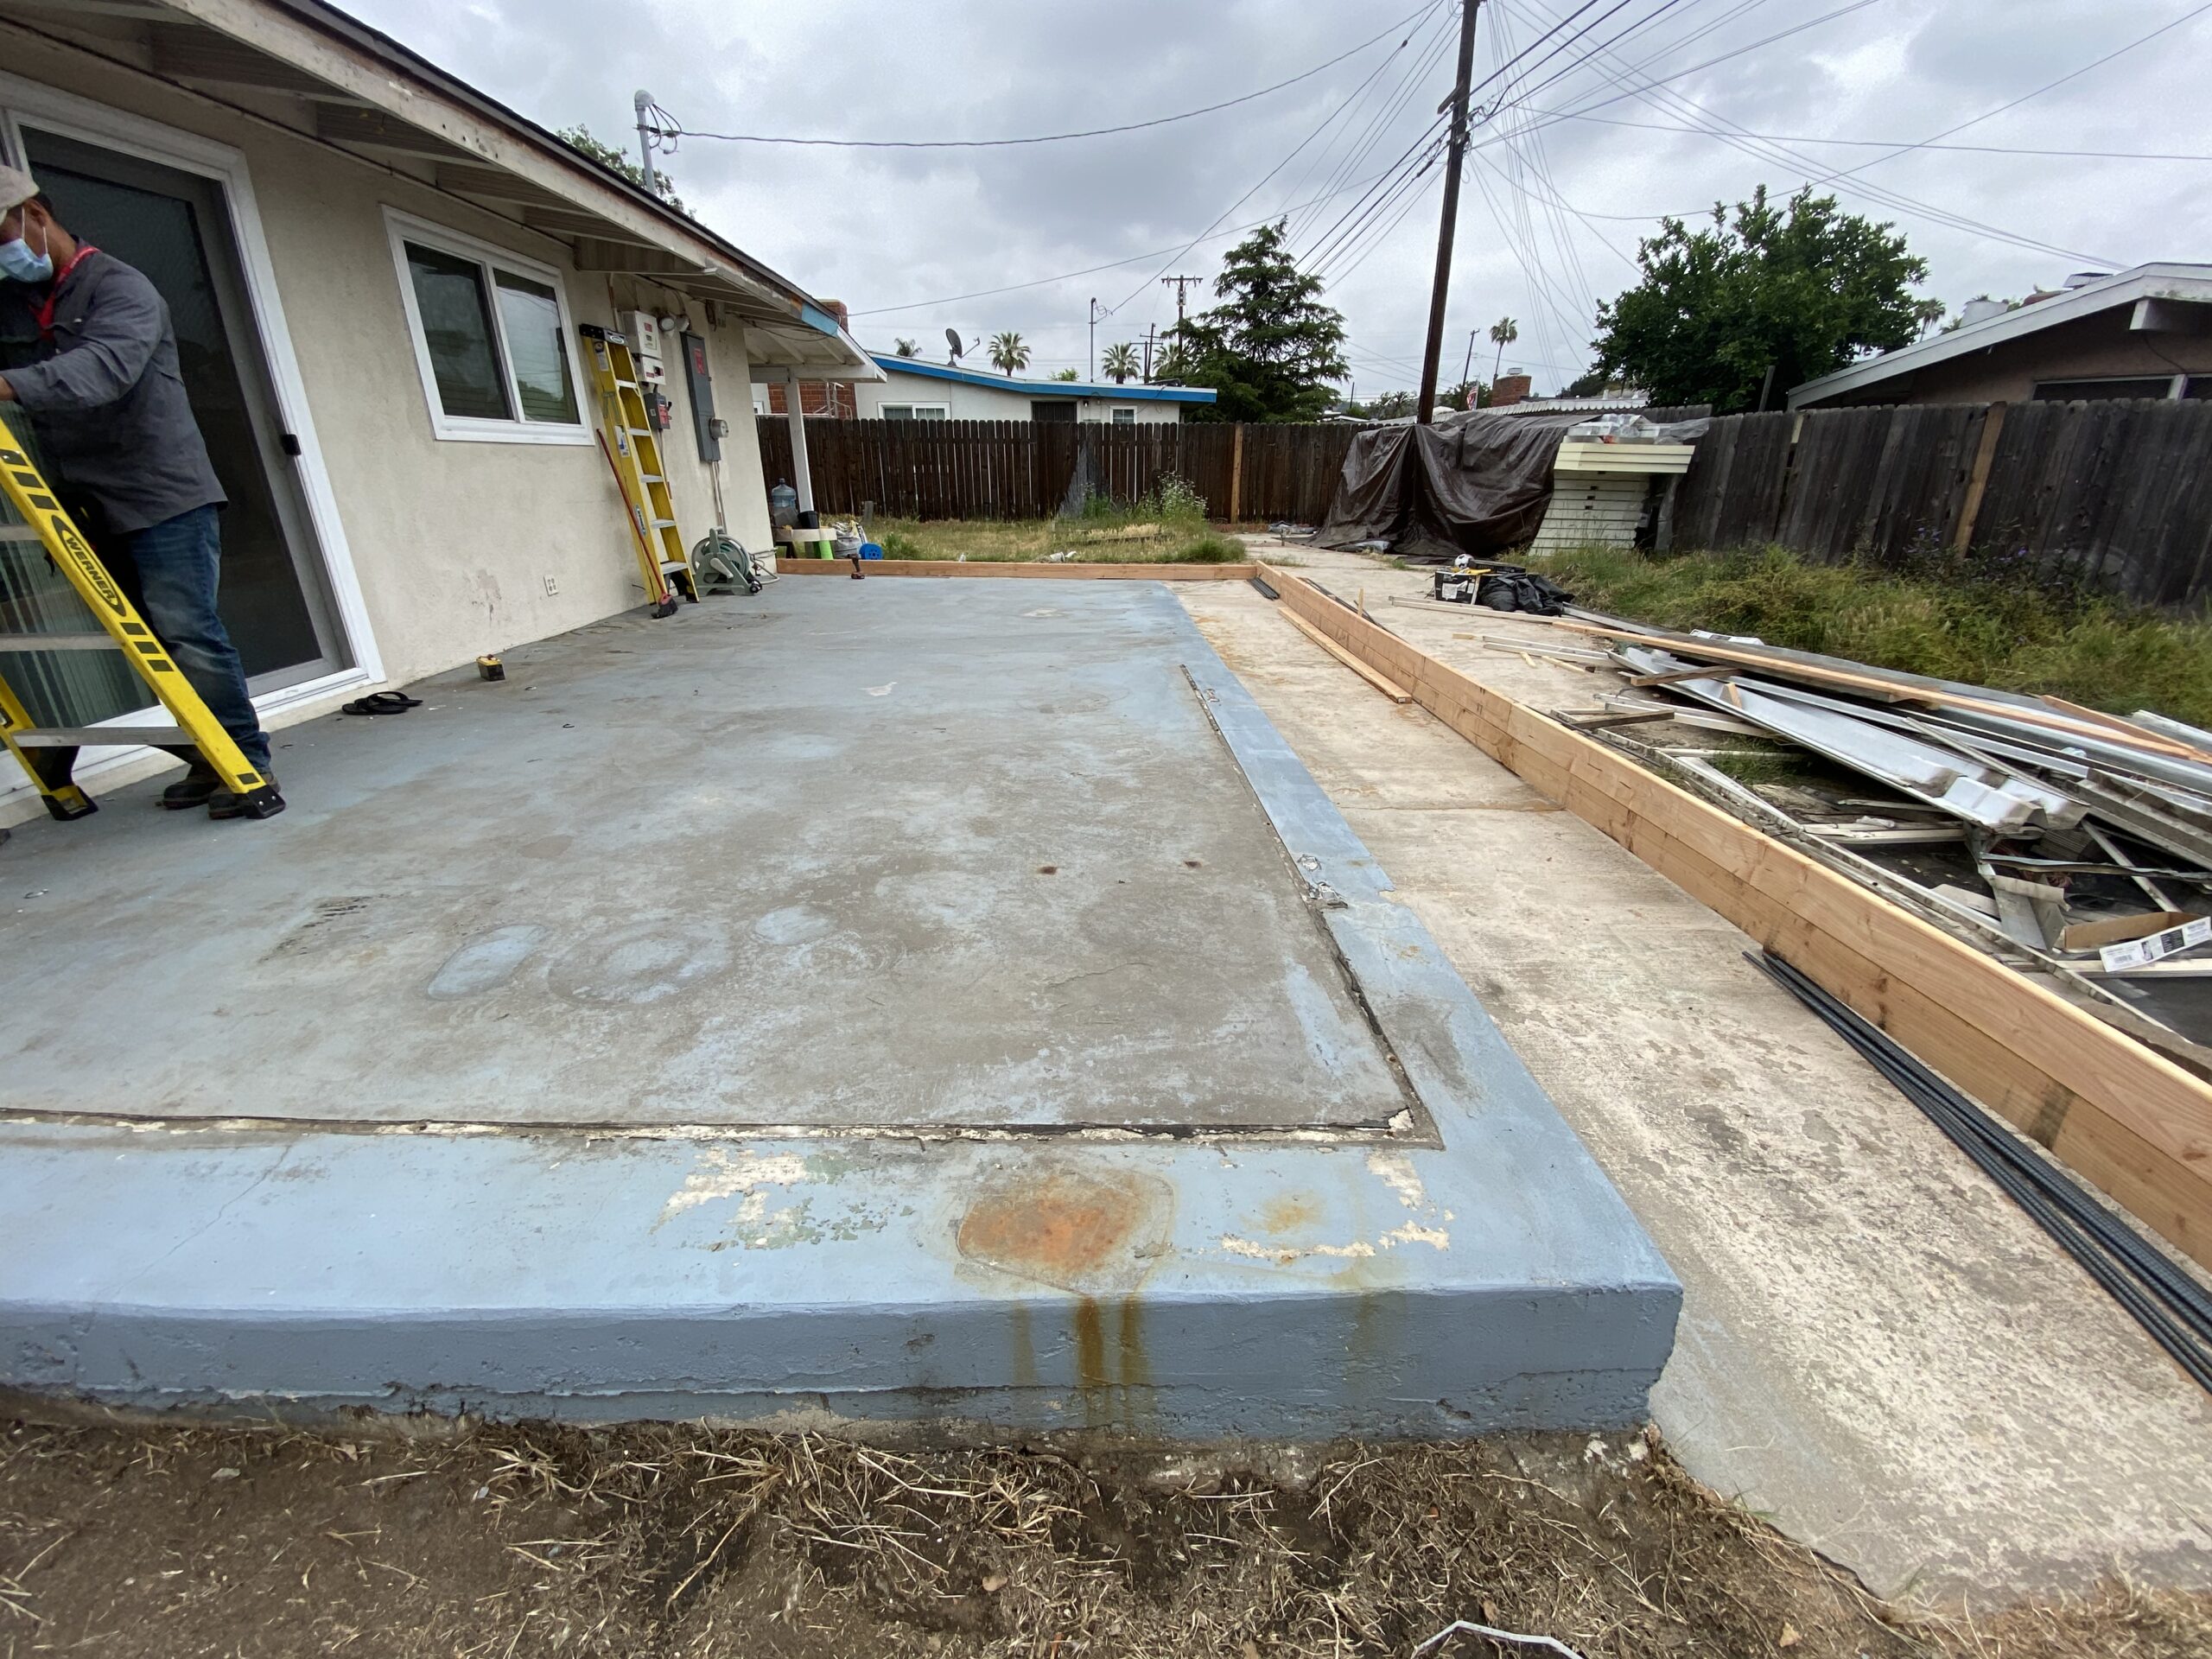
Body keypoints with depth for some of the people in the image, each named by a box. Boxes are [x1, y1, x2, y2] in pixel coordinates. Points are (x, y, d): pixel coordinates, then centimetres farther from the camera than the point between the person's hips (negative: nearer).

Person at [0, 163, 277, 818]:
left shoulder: (120, 288, -4)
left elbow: (104, 366, -22)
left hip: (163, 498, -7)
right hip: (88, 509, 7)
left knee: (189, 634, -13)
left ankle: (248, 761, -8)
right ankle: (209, 760, 11)